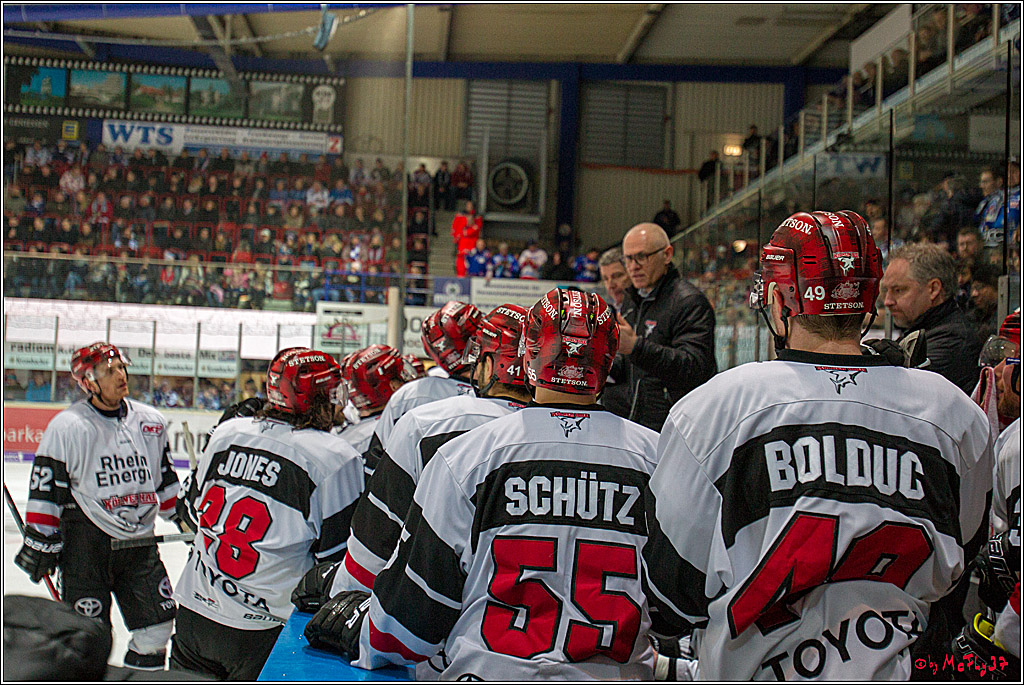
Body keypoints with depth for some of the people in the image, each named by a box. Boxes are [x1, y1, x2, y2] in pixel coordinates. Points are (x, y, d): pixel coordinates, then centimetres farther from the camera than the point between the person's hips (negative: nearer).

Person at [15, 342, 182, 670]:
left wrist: (183, 515, 23)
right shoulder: (67, 427, -9)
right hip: (85, 541, -5)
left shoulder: (152, 422, 7)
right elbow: (45, 489, -7)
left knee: (158, 620, 7)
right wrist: (40, 542, -8)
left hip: (139, 538, 5)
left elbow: (165, 477, 20)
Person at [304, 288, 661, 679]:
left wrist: (359, 636, 21)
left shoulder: (465, 456, -5)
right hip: (620, 675, 2)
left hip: (492, 672, -2)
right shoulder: (655, 454, 1)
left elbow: (414, 602, 1)